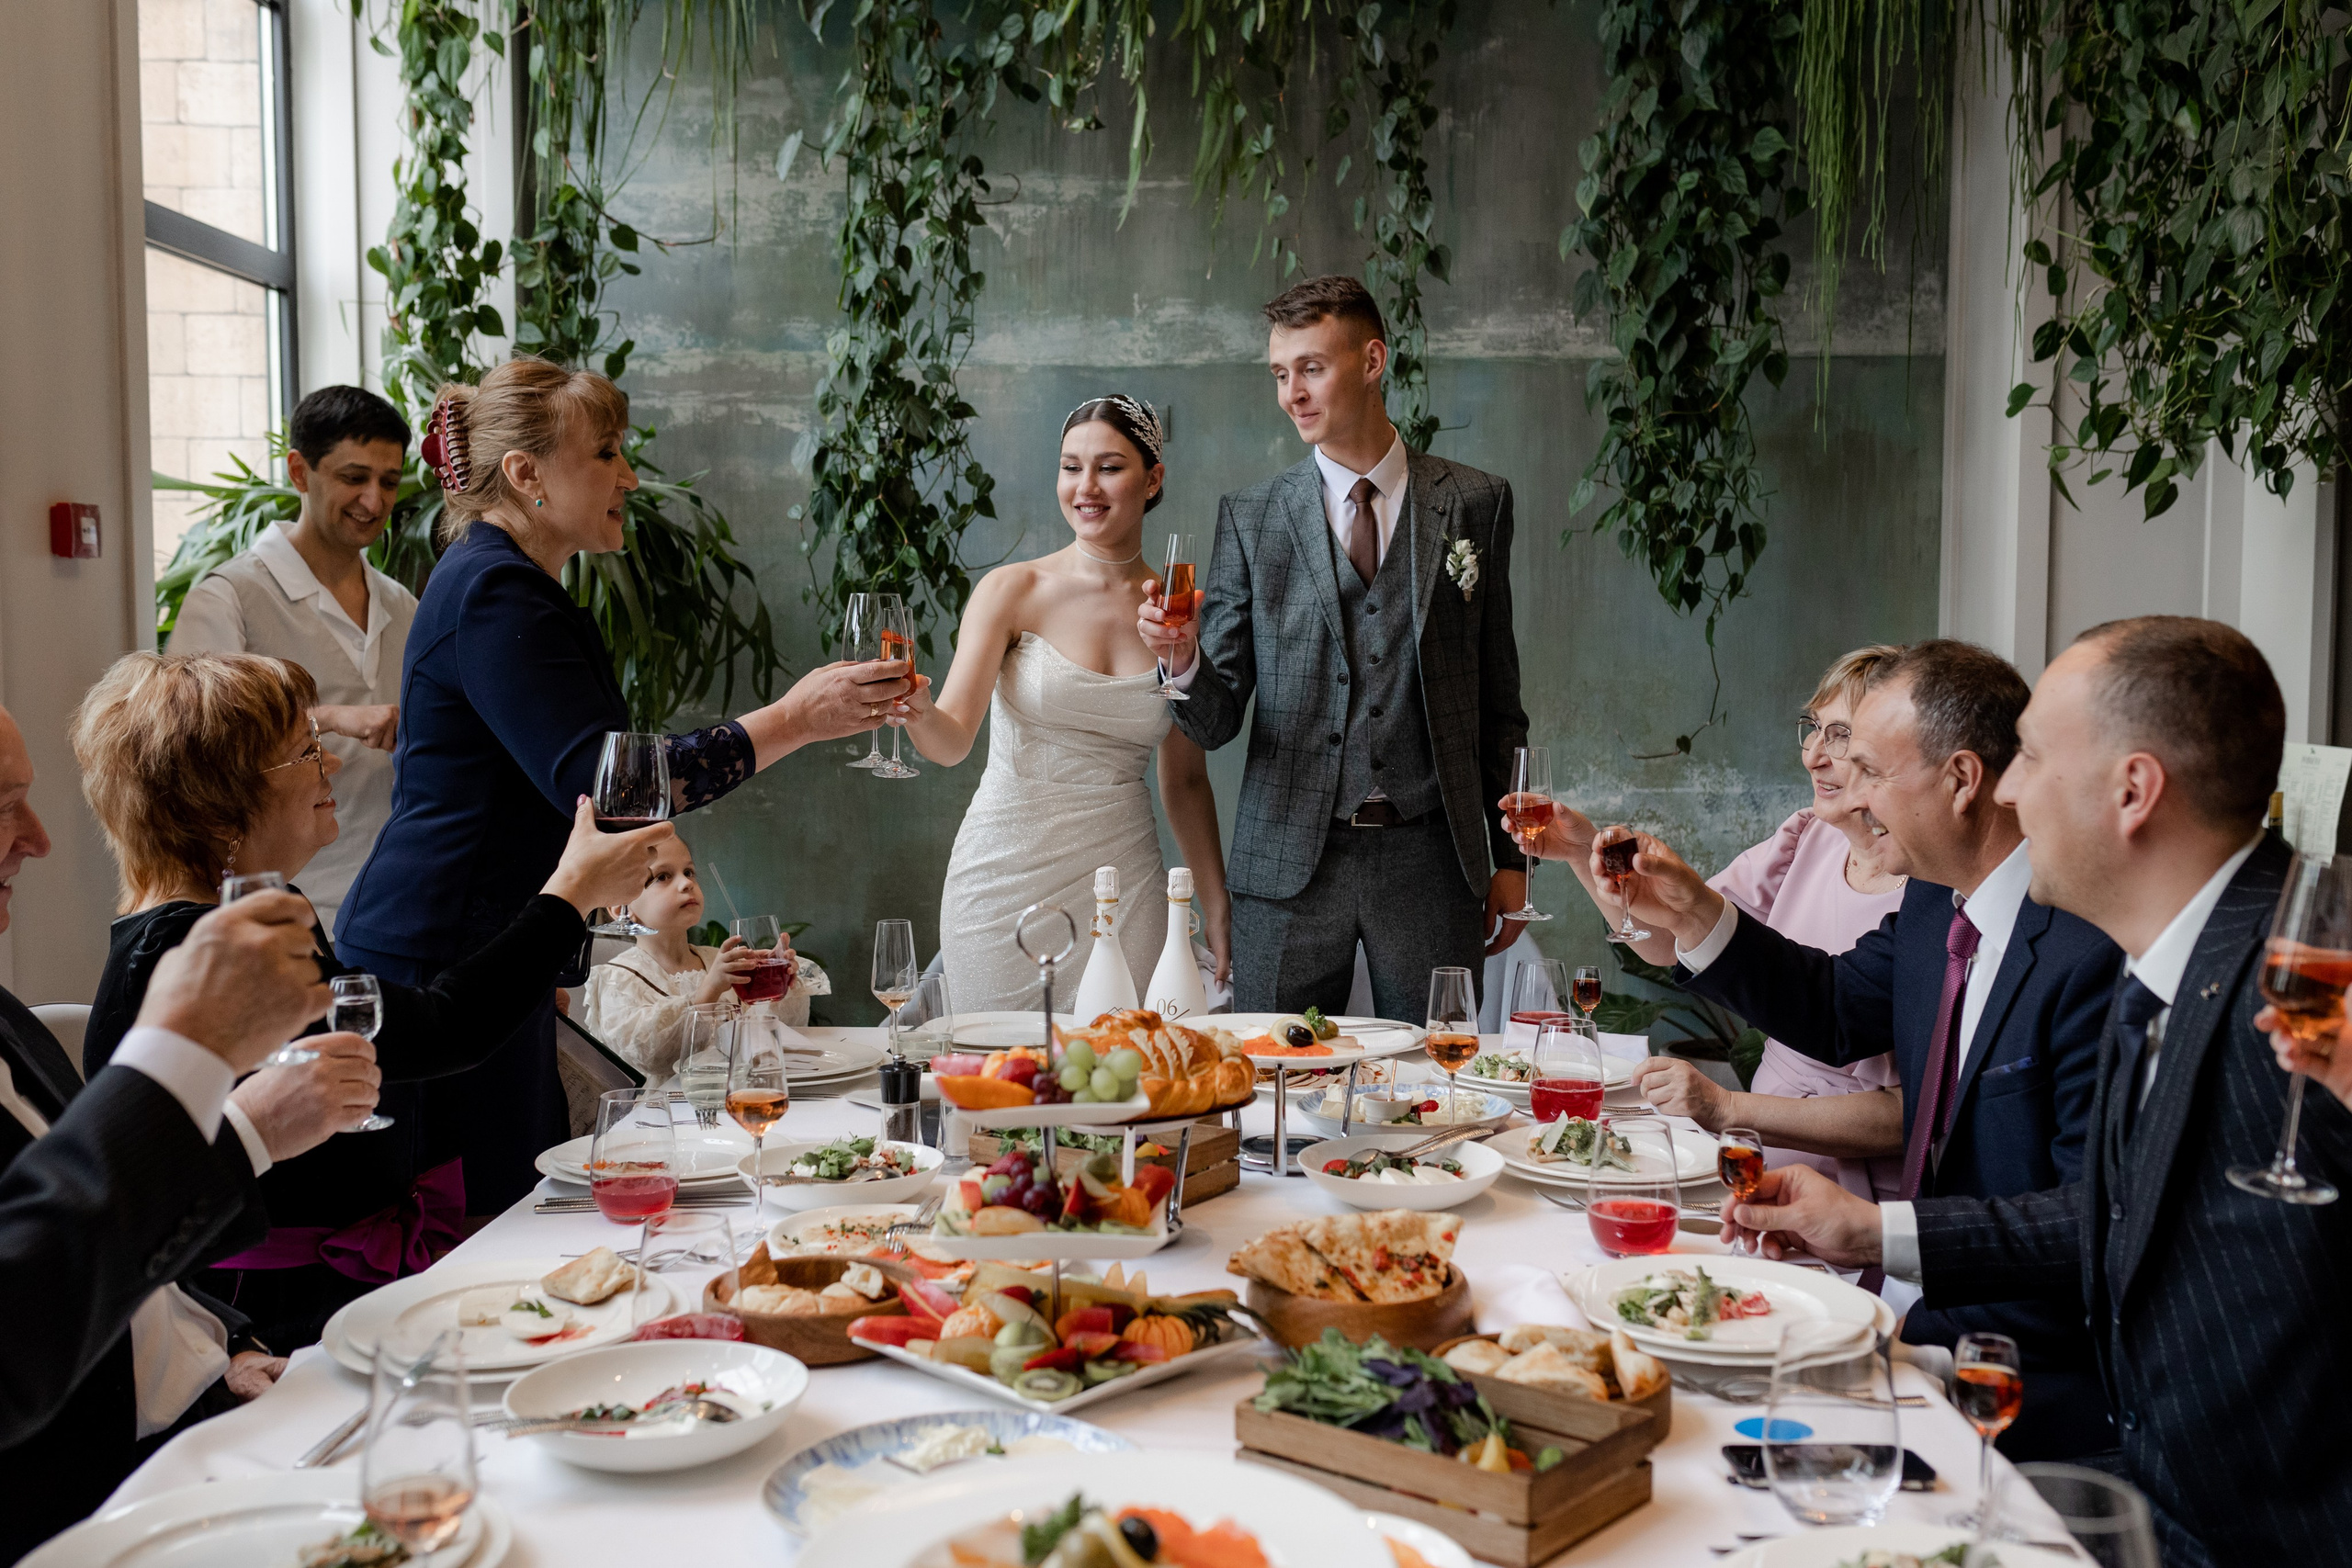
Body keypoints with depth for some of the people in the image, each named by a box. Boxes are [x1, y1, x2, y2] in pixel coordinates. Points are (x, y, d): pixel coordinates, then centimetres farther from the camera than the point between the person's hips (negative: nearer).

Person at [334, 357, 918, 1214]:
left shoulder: (509, 586, 20)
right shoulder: (494, 592, -15)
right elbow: (599, 781, -25)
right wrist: (792, 720, -25)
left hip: (480, 959, 10)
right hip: (438, 971, -10)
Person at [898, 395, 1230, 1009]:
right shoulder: (1013, 590, -3)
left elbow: (1185, 779, 11)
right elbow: (953, 739, -10)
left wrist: (1217, 907, 7)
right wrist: (917, 711, -32)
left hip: (1123, 878, 2)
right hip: (1007, 870, -2)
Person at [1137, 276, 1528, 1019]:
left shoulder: (1474, 504, 5)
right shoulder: (1250, 518, 4)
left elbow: (1497, 697, 9)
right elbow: (1215, 720, 1)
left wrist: (1508, 857, 7)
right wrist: (1183, 658, -21)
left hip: (1430, 857, 0)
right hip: (1289, 865, 0)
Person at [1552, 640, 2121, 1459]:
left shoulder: (2096, 953, -24)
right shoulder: (1935, 901, 4)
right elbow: (1838, 1011, 21)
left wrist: (1918, 1328, -22)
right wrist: (1693, 916, 8)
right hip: (1925, 1307, 8)